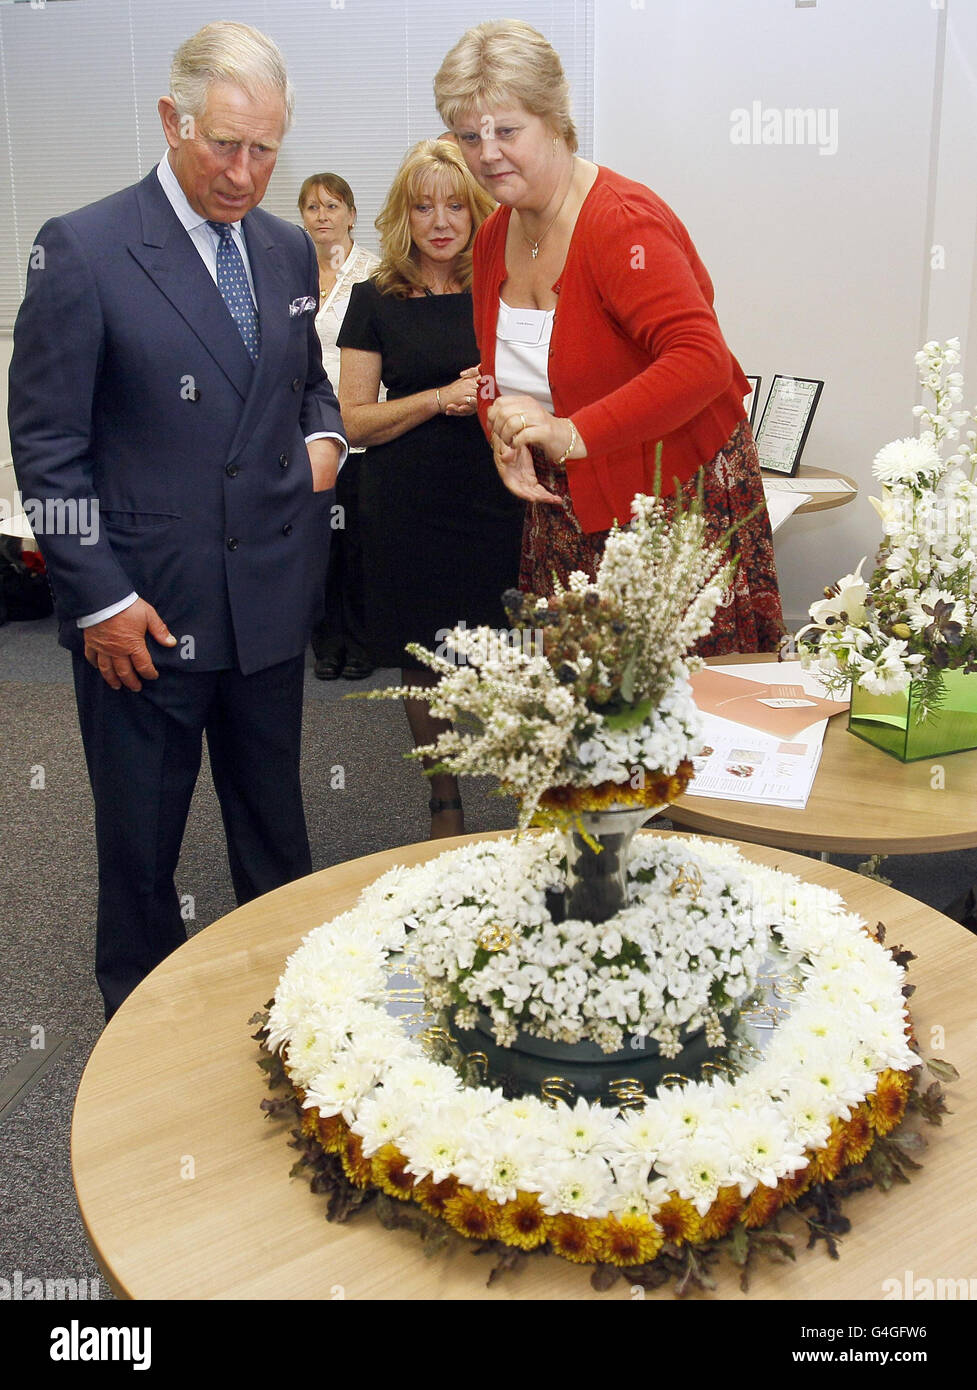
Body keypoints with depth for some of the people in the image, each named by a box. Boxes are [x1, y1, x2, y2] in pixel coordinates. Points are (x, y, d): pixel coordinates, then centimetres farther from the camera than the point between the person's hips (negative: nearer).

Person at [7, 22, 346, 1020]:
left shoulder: (289, 250, 7)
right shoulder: (82, 250, -10)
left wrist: (322, 434, 0)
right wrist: (100, 599, -13)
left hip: (271, 600, 5)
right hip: (144, 609, -5)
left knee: (273, 825, 19)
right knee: (140, 844, 13)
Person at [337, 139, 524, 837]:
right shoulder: (376, 301, 4)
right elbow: (355, 421, 1)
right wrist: (441, 398, -13)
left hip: (496, 499, 0)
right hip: (408, 510, 0)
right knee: (425, 662, 8)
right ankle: (445, 803, 26)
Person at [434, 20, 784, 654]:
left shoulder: (623, 221, -18)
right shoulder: (494, 237, 8)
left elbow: (702, 359, -28)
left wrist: (572, 435, -33)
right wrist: (507, 442, -4)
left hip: (677, 495, -6)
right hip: (562, 510, 7)